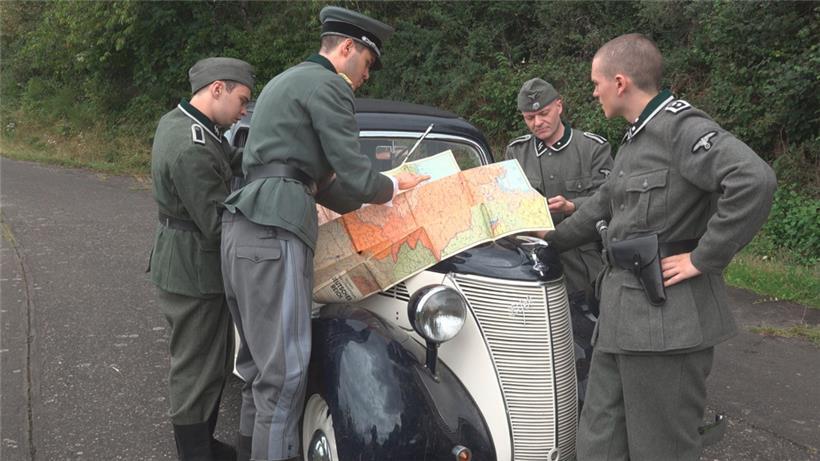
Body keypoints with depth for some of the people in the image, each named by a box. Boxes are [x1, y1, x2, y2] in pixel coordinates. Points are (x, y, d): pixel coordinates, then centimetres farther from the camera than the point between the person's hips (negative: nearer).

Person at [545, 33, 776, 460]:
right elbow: (604, 204, 30)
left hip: (665, 319, -9)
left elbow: (754, 181, -29)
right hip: (622, 314, 9)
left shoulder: (680, 127, -14)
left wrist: (703, 258, -22)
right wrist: (552, 239, 37)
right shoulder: (636, 137, 16)